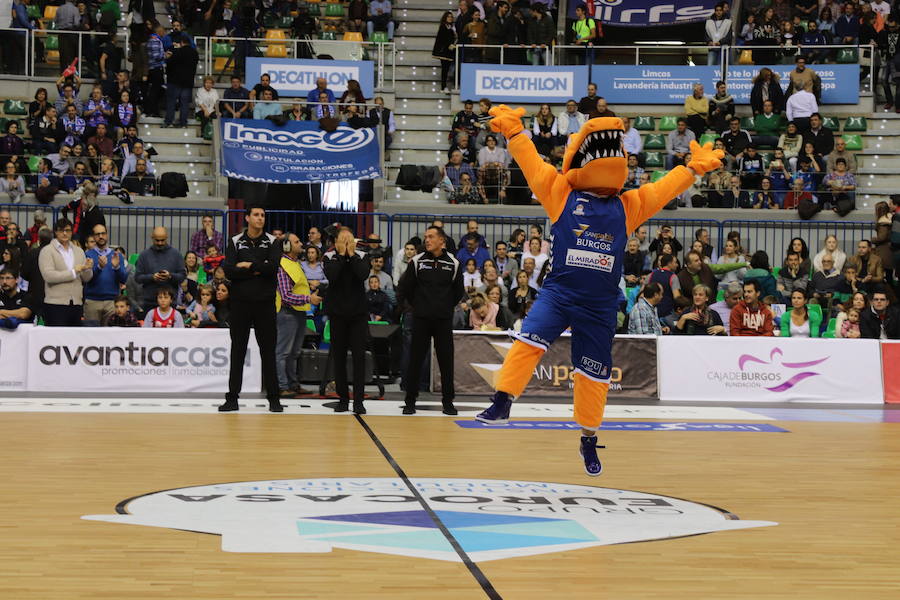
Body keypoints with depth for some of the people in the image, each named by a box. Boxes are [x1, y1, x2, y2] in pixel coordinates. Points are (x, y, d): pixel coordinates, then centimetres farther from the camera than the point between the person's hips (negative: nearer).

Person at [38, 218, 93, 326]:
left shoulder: (79, 251, 18)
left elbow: (86, 279, 15)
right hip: (56, 304, -5)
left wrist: (87, 269, -8)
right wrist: (73, 272, -12)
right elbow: (48, 275, -13)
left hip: (76, 304, 5)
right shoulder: (47, 251, 1)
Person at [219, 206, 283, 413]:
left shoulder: (271, 242, 5)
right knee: (237, 351, 4)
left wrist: (248, 265, -9)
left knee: (268, 351, 2)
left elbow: (273, 267, -13)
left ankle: (273, 398, 7)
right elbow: (229, 271, -9)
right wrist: (258, 270, -12)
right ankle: (232, 398, 8)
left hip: (265, 303, 0)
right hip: (240, 303, 0)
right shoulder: (235, 242, 5)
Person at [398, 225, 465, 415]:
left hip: (444, 320, 1)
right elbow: (405, 288, 5)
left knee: (446, 360, 3)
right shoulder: (417, 261, -1)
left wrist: (446, 307, 11)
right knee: (415, 360, 1)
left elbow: (459, 292, 12)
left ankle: (448, 401, 11)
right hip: (421, 319, -1)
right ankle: (410, 401, 7)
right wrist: (418, 305, 9)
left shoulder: (453, 264, 2)